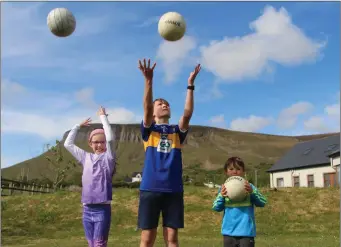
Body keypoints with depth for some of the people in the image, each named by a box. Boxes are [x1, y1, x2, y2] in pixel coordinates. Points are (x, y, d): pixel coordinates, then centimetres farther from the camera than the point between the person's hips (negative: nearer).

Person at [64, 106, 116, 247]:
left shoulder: (108, 157, 0)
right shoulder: (86, 158, 12)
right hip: (87, 209, 4)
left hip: (102, 209, -4)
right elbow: (68, 144, 17)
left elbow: (111, 139, -15)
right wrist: (78, 126, 17)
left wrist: (103, 117, -7)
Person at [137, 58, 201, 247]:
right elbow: (146, 108, -10)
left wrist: (190, 85, -12)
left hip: (173, 190, 2)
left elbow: (187, 114, -4)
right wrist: (148, 80, -22)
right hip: (150, 189, -2)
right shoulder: (148, 130, 8)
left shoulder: (177, 131, 13)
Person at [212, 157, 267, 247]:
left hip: (246, 231, -2)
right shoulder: (224, 189, 5)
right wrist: (221, 196, -15)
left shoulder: (249, 187, 0)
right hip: (229, 232, 2)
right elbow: (216, 208, 3)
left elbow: (263, 202, -6)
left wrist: (252, 192, -22)